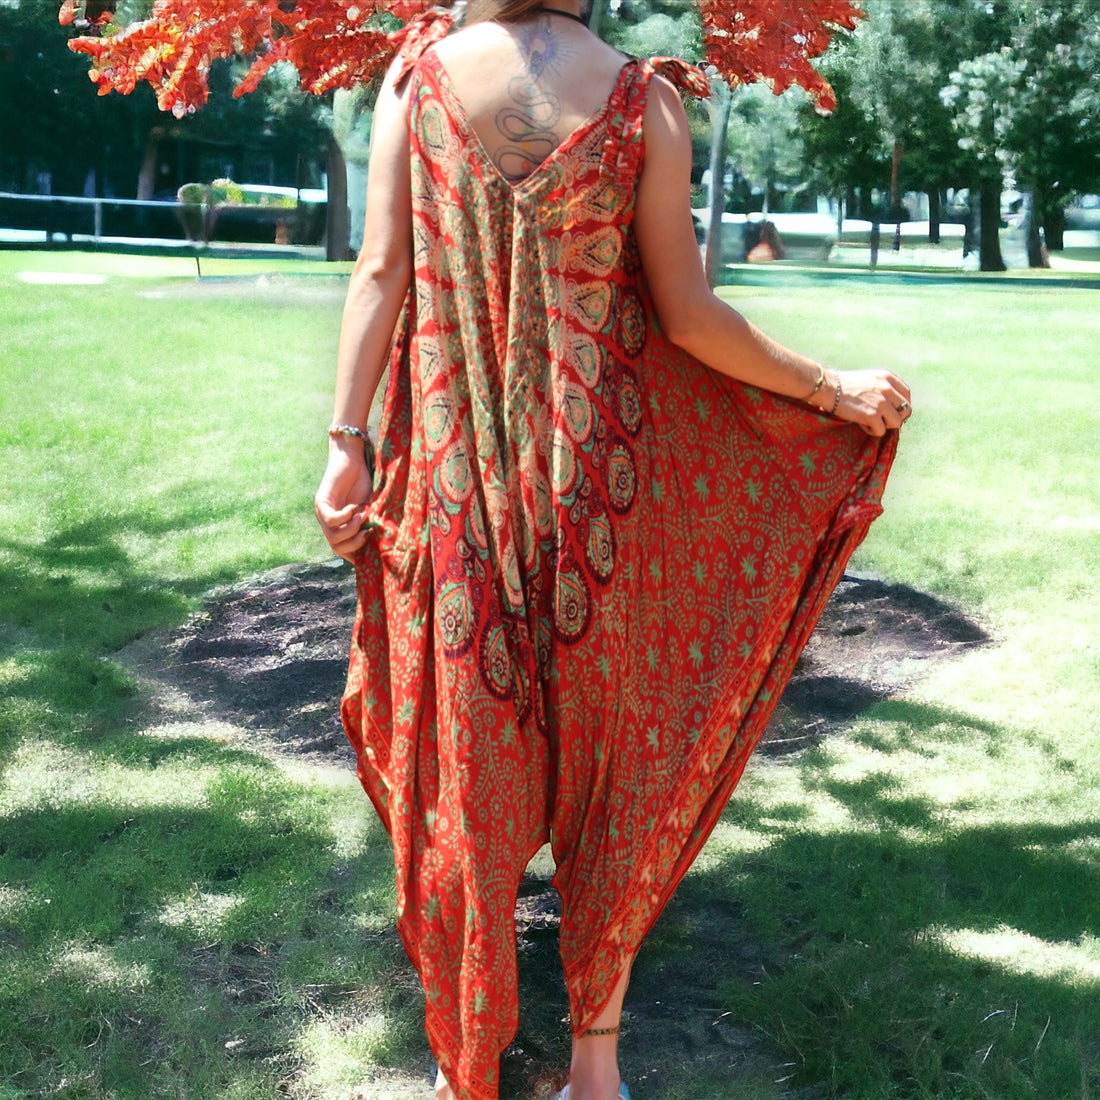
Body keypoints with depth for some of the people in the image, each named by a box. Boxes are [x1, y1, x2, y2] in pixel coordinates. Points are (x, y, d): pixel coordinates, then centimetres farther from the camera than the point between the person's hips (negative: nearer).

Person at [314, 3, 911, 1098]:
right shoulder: (645, 98, -3)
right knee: (607, 757, 14)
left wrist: (346, 442, -3)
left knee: (461, 760, 10)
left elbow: (381, 269, -5)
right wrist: (832, 388, 7)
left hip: (454, 473, 1)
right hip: (602, 474, 0)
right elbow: (686, 314, -4)